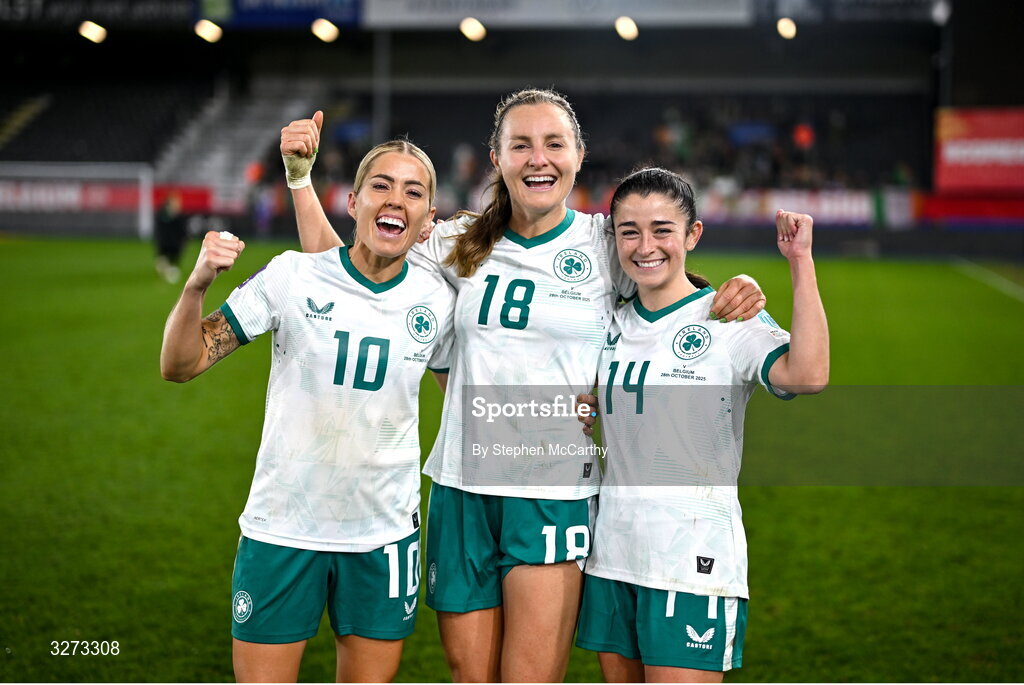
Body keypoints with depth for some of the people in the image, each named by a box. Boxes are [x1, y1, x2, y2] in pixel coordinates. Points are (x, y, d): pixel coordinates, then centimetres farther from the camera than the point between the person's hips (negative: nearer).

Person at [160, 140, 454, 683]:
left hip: (385, 534, 2)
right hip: (282, 530, -2)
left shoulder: (436, 300, -2)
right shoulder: (291, 276, -9)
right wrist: (197, 285, -26)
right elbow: (179, 366, -9)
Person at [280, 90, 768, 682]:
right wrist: (300, 172, 5)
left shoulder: (607, 244, 0)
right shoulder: (460, 244, 6)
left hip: (558, 493, -3)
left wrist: (736, 296, -10)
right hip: (463, 486, 3)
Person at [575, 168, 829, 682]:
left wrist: (801, 264, -27)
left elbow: (807, 375, -28)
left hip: (691, 558, -6)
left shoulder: (731, 319, -7)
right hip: (612, 550, 6)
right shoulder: (611, 323, 9)